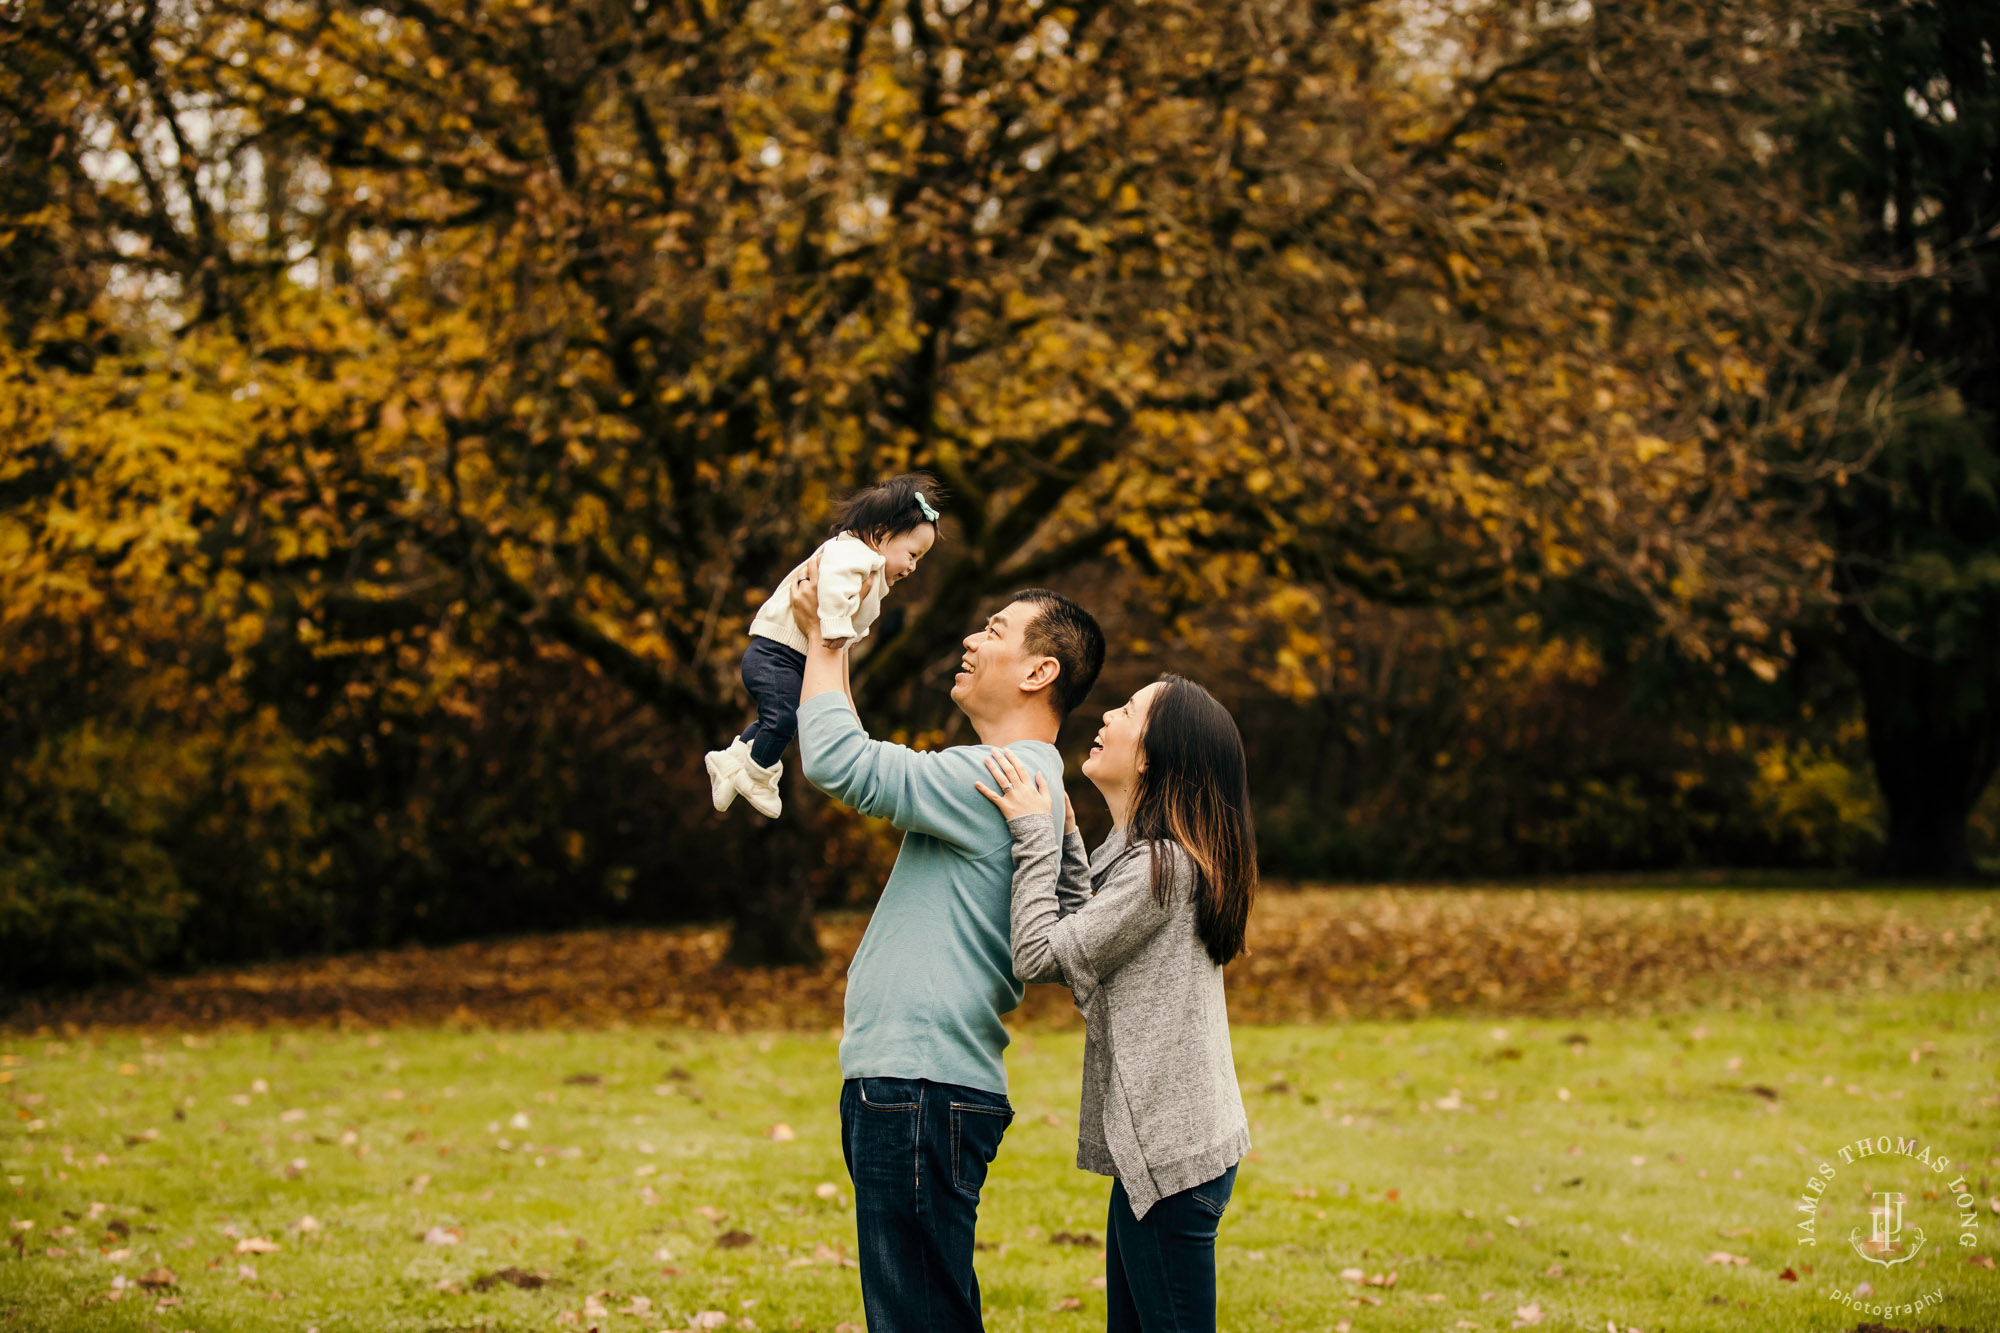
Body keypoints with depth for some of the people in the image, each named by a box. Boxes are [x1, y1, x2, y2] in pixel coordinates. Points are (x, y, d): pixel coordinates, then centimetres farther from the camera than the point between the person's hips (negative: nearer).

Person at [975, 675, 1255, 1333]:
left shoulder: (1161, 865, -18)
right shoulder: (1146, 854, 14)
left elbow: (1038, 956, -16)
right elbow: (1084, 946, 19)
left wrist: (1032, 833, -10)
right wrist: (1063, 836, 15)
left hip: (1169, 1154, -10)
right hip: (1156, 1143, 10)